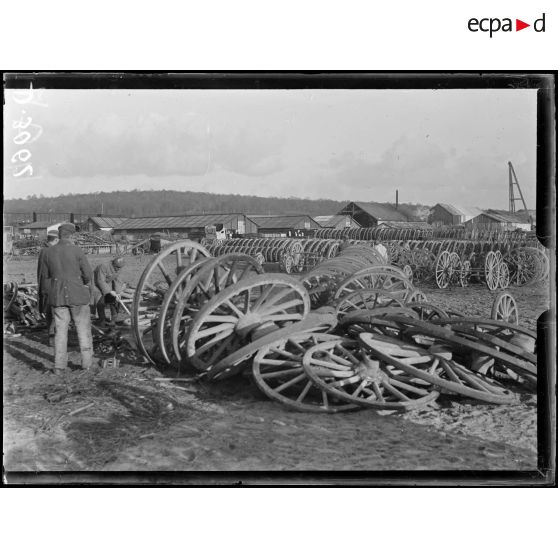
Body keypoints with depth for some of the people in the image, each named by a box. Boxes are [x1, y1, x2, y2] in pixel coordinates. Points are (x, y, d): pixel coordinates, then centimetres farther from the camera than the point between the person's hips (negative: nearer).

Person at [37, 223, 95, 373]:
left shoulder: (47, 252, 1)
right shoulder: (77, 251, -10)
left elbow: (44, 277, 8)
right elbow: (88, 275, -8)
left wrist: (50, 293, 21)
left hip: (57, 297, 3)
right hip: (78, 296, -3)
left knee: (61, 331, 9)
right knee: (83, 329, 9)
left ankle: (59, 366, 9)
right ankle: (87, 363, 14)